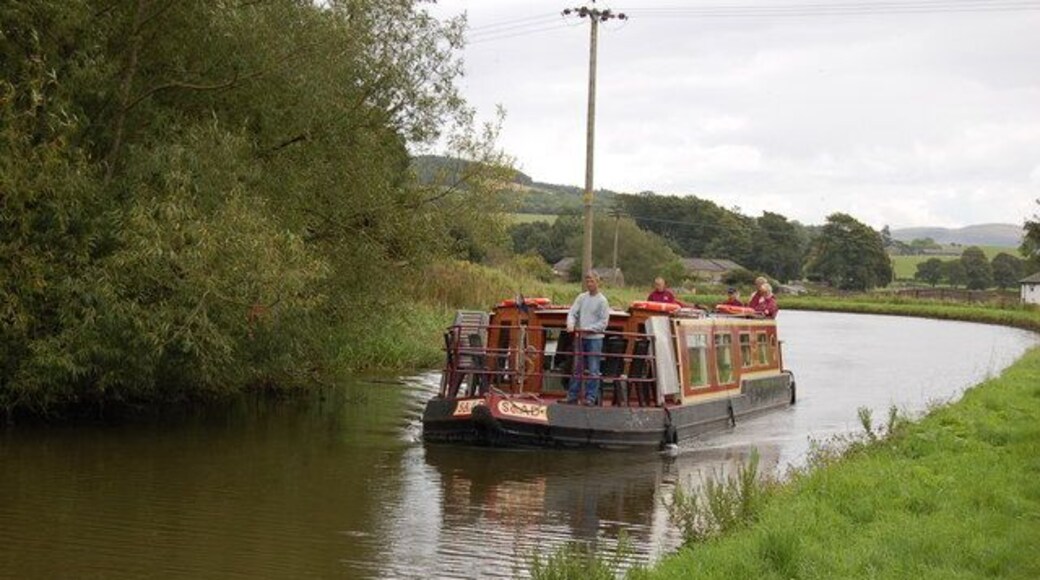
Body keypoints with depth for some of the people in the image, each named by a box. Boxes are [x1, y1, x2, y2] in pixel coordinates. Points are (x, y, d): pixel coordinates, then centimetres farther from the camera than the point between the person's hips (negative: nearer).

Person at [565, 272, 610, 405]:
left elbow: (603, 322, -7)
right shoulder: (581, 297, 10)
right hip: (581, 338, 5)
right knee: (577, 368, 8)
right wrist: (571, 324, -14)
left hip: (595, 338, -5)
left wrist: (588, 329, -16)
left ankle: (591, 397, 1)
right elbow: (572, 313, 6)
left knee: (593, 370, -3)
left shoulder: (602, 300, -4)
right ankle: (572, 396, 13)